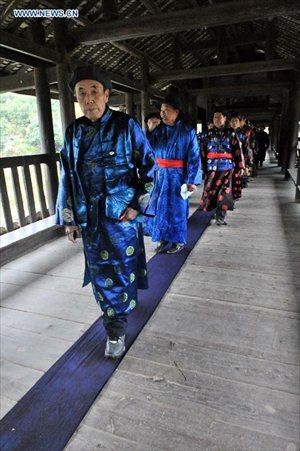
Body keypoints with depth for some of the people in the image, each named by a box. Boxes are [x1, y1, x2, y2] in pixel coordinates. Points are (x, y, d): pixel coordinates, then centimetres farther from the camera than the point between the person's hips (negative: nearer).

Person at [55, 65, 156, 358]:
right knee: (99, 271, 13)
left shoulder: (126, 126, -6)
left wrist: (138, 206, -10)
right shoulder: (74, 132, 4)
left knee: (122, 269, 4)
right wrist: (68, 218, 7)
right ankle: (114, 319, 39)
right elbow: (67, 177, 8)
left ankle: (116, 330, 23)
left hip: (122, 213, -3)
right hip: (89, 218, 4)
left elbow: (149, 167, -3)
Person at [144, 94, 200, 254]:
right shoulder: (158, 130, 6)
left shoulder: (188, 131, -5)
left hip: (177, 176, -4)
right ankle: (164, 240, 24)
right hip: (159, 175, 4)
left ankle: (178, 241, 22)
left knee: (176, 208, 5)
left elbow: (194, 158, -7)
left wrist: (191, 180, -12)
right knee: (159, 206, 8)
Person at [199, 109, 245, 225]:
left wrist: (240, 166, 0)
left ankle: (220, 217, 5)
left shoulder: (230, 134, 7)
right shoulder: (208, 134, 8)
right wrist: (202, 167, 1)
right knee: (210, 190, 2)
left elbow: (237, 151, 5)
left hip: (226, 168, 0)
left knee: (224, 192, -3)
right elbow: (203, 152, 5)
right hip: (211, 168, 0)